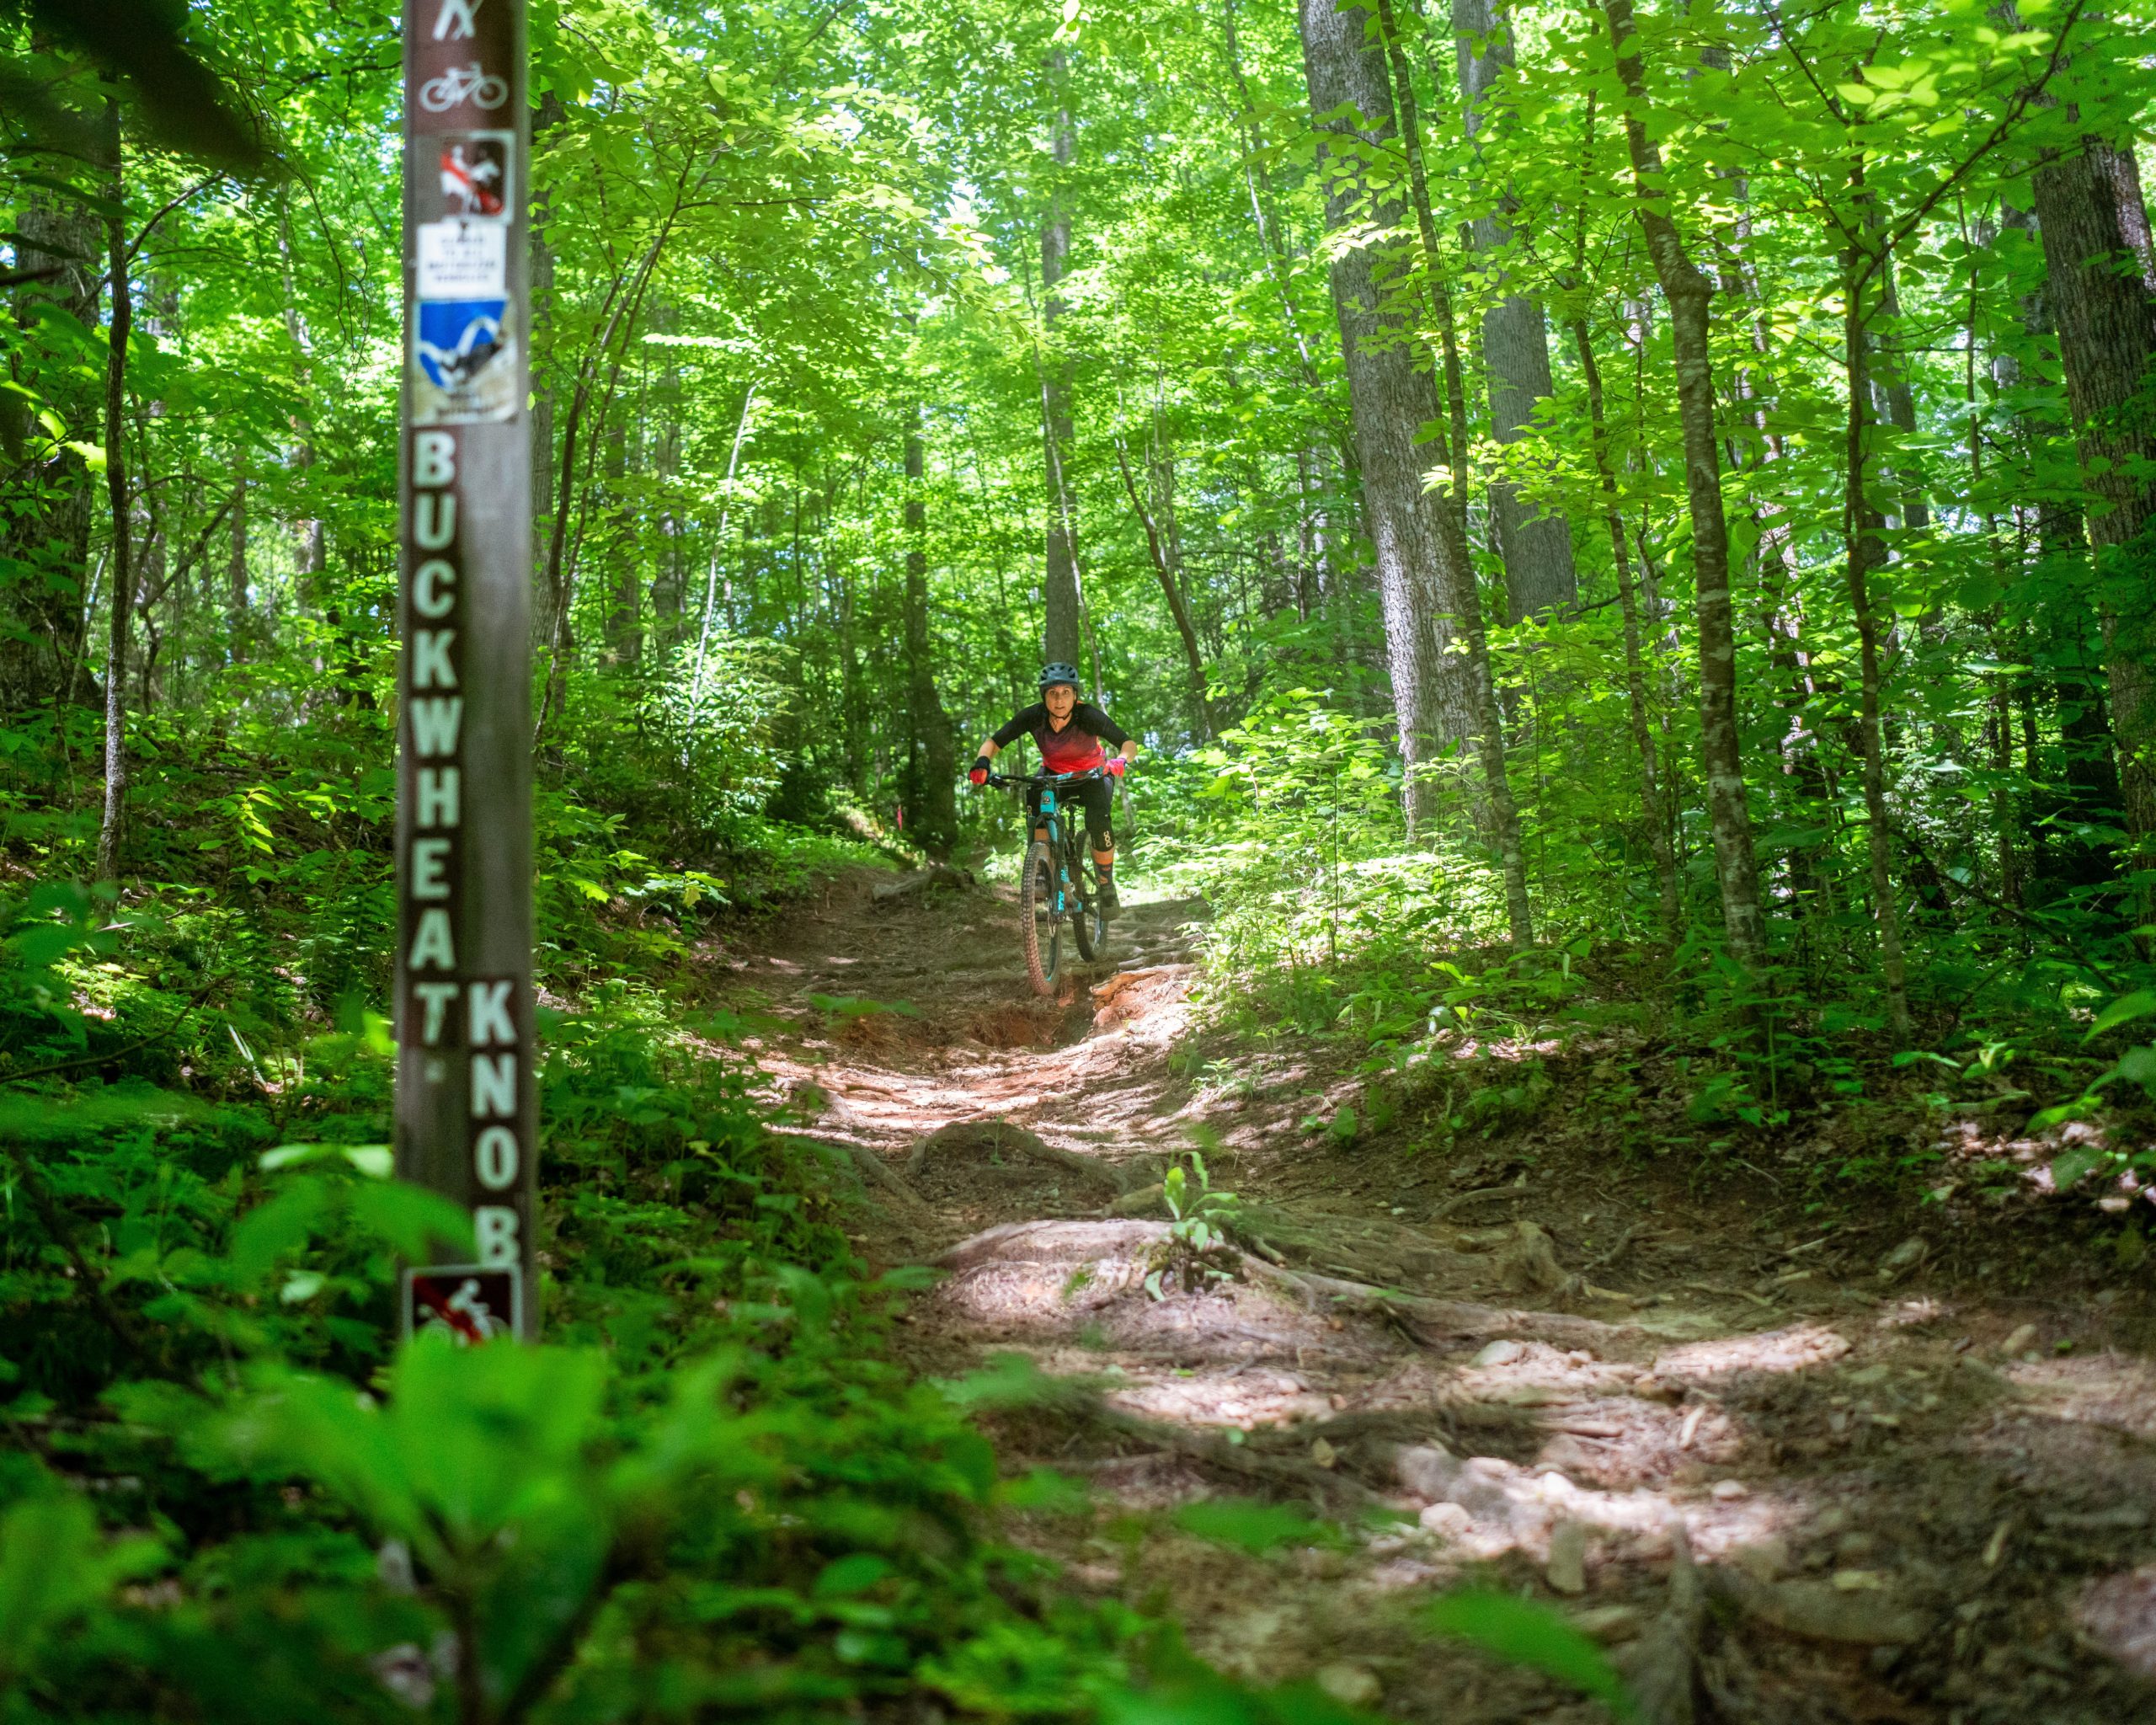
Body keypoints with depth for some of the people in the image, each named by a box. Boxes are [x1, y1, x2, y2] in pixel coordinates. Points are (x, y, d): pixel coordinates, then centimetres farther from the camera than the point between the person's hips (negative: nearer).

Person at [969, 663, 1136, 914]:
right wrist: (982, 762, -43)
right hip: (1053, 772, 2)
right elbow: (994, 742, -22)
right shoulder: (1033, 716, -26)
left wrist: (1121, 761, -55)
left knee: (1098, 822, -27)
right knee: (1034, 796, -31)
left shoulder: (1087, 716, -32)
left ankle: (1107, 887, -4)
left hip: (1091, 774, -2)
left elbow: (1128, 743, -32)